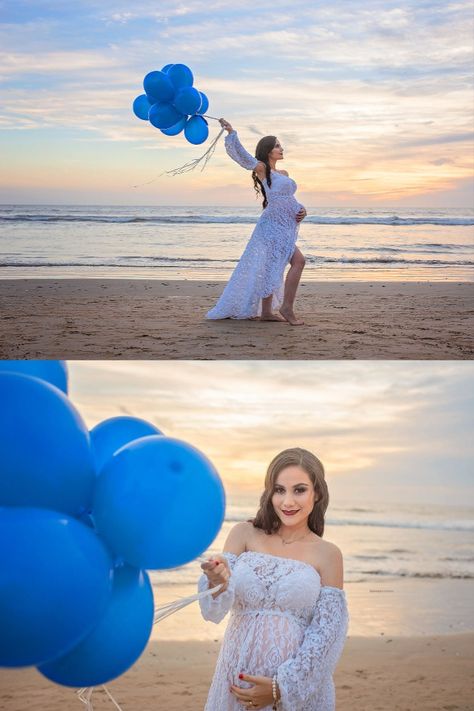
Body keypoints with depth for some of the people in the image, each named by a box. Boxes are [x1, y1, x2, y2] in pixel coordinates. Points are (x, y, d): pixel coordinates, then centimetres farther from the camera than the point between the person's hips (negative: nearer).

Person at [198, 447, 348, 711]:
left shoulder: (328, 555, -3)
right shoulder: (244, 534, -1)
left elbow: (326, 633, -4)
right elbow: (215, 610, -7)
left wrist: (281, 687, -11)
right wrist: (217, 583, -29)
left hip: (300, 686, -1)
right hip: (238, 678, 1)